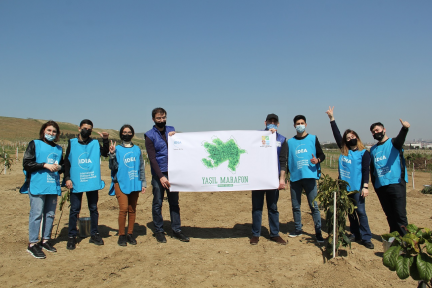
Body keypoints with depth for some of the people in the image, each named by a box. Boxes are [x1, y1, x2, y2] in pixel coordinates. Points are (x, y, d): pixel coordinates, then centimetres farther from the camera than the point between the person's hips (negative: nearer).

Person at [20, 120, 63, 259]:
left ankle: (45, 240, 21)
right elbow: (27, 164, -5)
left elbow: (62, 165, 22)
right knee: (36, 214, -6)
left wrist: (59, 167, -1)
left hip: (53, 185, 5)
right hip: (37, 185, -5)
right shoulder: (34, 144, 2)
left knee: (50, 214, 9)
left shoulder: (58, 149, 17)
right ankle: (32, 244, 2)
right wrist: (45, 165, -14)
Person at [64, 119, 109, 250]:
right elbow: (66, 161, 4)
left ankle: (94, 234, 19)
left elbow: (104, 153, -9)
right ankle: (72, 236, 13)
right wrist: (67, 178, -4)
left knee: (93, 208, 9)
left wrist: (105, 140, -22)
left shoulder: (95, 143, 6)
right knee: (74, 209, 4)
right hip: (76, 182, -1)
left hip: (92, 181, 1)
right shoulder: (72, 143, 5)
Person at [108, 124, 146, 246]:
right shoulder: (117, 149, 2)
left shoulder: (137, 149, 11)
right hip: (121, 183, -3)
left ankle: (130, 234, 17)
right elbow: (113, 167, -3)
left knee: (132, 209, 7)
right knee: (123, 209, -10)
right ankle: (121, 235, 3)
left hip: (135, 184, 3)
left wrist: (143, 183, 12)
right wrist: (112, 154, -17)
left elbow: (141, 167, 14)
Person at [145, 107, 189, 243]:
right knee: (157, 204, 4)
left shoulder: (171, 130, 10)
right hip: (158, 174, -4)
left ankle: (176, 230, 18)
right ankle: (159, 231, 17)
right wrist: (161, 176, -17)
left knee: (174, 202, 10)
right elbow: (152, 158, -9)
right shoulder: (150, 135, -2)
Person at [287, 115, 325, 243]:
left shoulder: (313, 138, 7)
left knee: (314, 205, -3)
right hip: (295, 178, 3)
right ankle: (298, 229, 22)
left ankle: (318, 232, 4)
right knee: (295, 206, 8)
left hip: (309, 176, -2)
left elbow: (322, 155, 6)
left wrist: (317, 160, -17)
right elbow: (286, 160, 13)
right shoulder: (290, 142, 11)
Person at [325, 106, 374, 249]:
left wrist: (365, 186, -16)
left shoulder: (364, 153, -1)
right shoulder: (343, 151, 10)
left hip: (357, 188, -4)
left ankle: (366, 238, 3)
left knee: (360, 211, -4)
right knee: (350, 212, 10)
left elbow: (365, 170, -7)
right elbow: (336, 135, 13)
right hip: (344, 187, 5)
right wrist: (332, 118, 13)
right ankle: (355, 234, 20)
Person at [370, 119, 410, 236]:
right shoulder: (373, 149, 16)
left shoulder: (393, 143, 2)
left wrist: (405, 128, -44)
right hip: (380, 186, 5)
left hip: (396, 184, -5)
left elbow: (400, 139, -23)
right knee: (389, 215, 11)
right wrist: (374, 184, 14)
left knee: (400, 214, -7)